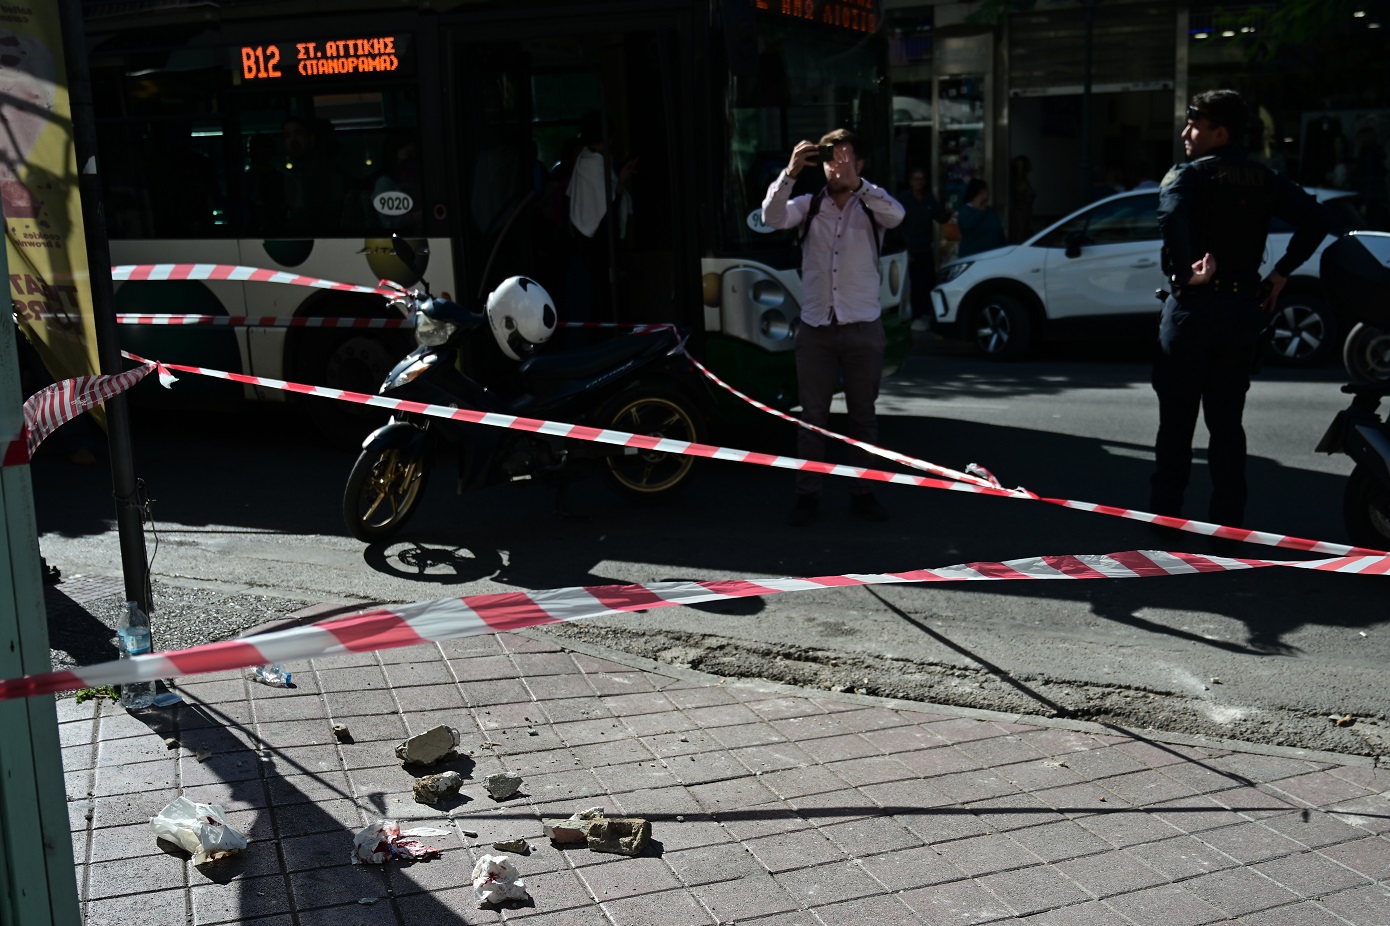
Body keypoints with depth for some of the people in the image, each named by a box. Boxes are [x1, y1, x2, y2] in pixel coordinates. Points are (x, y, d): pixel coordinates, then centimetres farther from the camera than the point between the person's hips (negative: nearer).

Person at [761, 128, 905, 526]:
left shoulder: (871, 206, 1)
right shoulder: (809, 205, 4)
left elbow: (896, 214, -22)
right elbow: (772, 217, -14)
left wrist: (855, 183, -38)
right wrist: (790, 173, -30)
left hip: (862, 327, 0)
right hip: (815, 327, 1)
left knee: (863, 416, 9)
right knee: (812, 417, 5)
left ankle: (862, 493, 19)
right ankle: (807, 495, 12)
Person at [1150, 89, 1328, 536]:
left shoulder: (1189, 174, -7)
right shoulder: (1265, 179, 10)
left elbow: (1171, 215, -28)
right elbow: (1314, 221, 4)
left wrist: (1186, 271, -24)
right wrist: (1280, 274, 6)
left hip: (1194, 305, -5)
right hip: (1244, 307, 5)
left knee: (1177, 420, 2)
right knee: (1227, 421, 11)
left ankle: (1165, 516, 6)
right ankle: (1227, 521, 12)